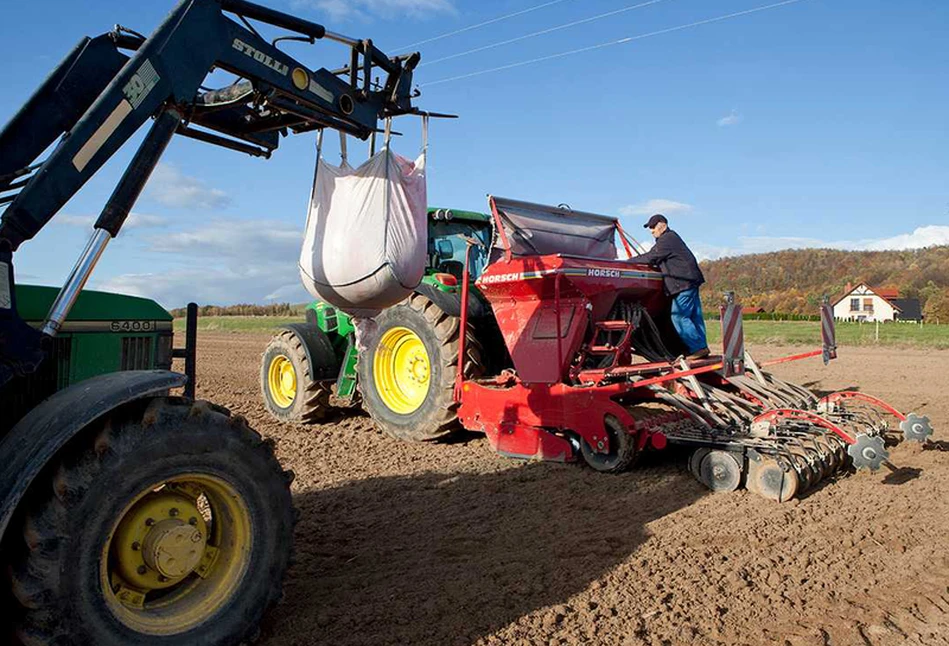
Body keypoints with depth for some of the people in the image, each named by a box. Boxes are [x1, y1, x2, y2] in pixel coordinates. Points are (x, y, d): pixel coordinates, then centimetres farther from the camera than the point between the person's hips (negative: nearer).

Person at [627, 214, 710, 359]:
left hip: (684, 283, -10)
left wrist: (630, 260, -3)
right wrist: (636, 260, 14)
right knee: (695, 316, 10)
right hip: (690, 281, 10)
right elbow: (657, 259, 23)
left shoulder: (666, 240, -11)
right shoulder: (672, 237, 22)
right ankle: (702, 347, 14)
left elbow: (650, 258, -13)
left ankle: (697, 348, -9)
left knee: (679, 316, -10)